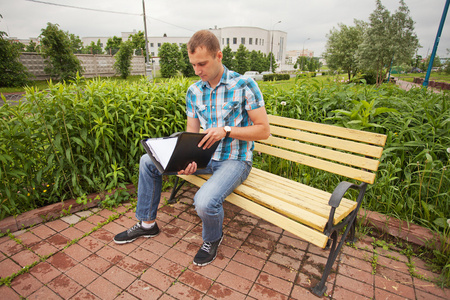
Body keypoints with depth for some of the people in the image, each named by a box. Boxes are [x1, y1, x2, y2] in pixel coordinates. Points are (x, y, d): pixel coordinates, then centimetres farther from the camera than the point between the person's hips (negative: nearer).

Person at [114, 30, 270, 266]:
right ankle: (147, 223, 21)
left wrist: (227, 130, -24)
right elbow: (191, 133, 4)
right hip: (206, 156, 6)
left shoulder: (244, 85, -13)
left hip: (235, 160, -6)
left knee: (205, 201, -33)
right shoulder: (193, 91, 3)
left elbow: (264, 131, -12)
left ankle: (212, 239, 6)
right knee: (148, 161, 4)